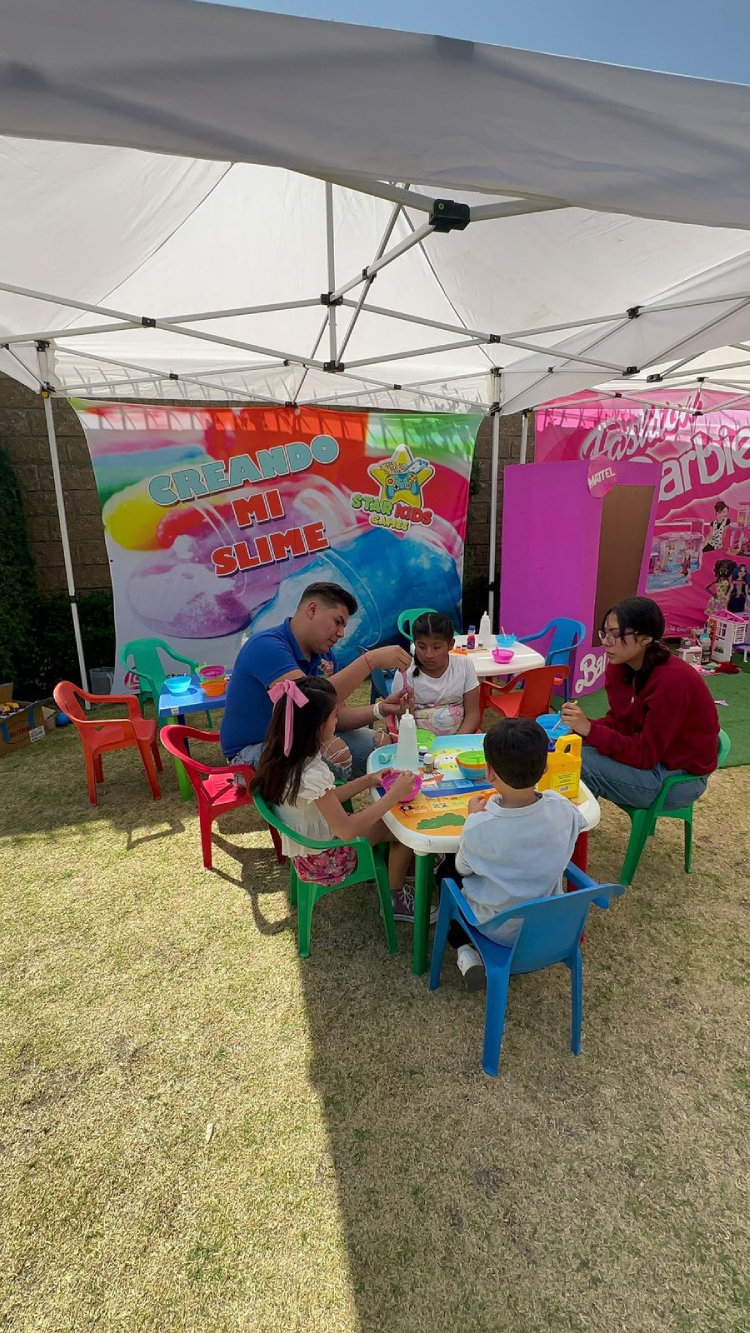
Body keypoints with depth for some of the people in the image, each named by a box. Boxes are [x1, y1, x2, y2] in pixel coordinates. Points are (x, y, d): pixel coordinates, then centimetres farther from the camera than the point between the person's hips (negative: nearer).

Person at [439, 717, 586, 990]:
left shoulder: (479, 828, -33)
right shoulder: (561, 808, -24)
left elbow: (463, 868, -10)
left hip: (496, 929, -4)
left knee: (448, 872, 23)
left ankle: (465, 952, 13)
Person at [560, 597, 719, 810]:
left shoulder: (672, 681, -29)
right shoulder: (619, 666, -6)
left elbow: (645, 755, -26)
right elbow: (619, 721, 3)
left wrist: (590, 730, -33)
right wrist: (581, 726, -16)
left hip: (681, 776, -7)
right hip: (650, 754, 8)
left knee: (581, 764, -22)